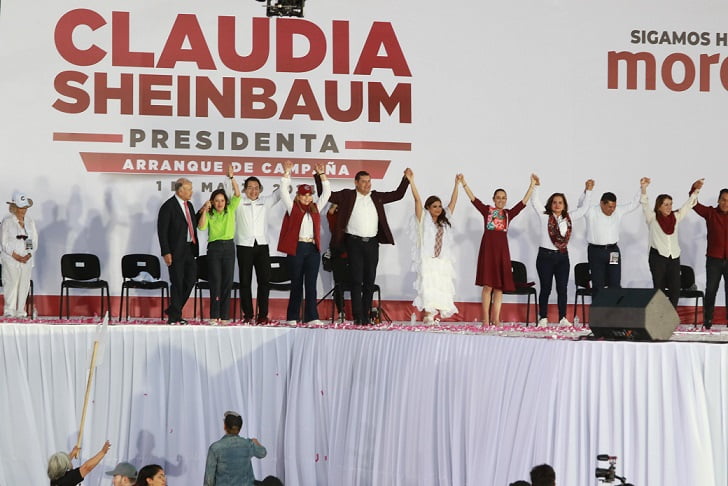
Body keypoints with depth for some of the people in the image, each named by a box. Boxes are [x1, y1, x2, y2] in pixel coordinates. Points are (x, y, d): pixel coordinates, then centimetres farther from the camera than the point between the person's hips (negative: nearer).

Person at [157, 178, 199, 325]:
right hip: (176, 251, -8)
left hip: (189, 249, 8)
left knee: (190, 280, 8)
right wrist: (166, 252, -17)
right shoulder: (168, 206, -11)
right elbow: (162, 231, -13)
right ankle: (174, 317, 6)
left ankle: (173, 311, 20)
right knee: (177, 283, -3)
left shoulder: (189, 205, 14)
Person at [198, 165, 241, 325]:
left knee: (227, 282, 1)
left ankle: (224, 316, 4)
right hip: (214, 247, -2)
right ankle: (214, 316, -5)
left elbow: (237, 194, -4)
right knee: (216, 281, -6)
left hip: (229, 247, 2)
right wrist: (205, 211, -16)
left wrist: (231, 177, -13)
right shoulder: (209, 215, 4)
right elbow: (201, 227, -11)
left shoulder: (230, 210, 7)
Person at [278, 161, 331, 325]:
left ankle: (312, 317, -3)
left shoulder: (316, 208, 14)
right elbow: (283, 191, -2)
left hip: (313, 249, 3)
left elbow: (327, 192, 16)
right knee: (296, 284, 2)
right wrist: (287, 173, -5)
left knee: (311, 284, -1)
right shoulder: (293, 208, 5)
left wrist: (322, 174, 10)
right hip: (296, 248, -3)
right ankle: (292, 317, 8)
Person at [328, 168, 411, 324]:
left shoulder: (376, 197, 14)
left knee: (370, 281, 5)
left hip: (372, 243, 3)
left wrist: (406, 179, 14)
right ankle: (358, 317, -4)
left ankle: (366, 315, 11)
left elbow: (398, 195, 21)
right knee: (357, 281, -4)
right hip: (354, 243, -3)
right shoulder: (347, 196, 4)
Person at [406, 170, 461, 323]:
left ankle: (433, 316, -5)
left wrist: (457, 184, 22)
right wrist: (411, 181, -6)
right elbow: (417, 200, 0)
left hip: (443, 262, 4)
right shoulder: (423, 219, 7)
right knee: (428, 287, -13)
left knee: (442, 289, -5)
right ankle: (428, 315, -18)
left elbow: (453, 202, 22)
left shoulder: (444, 221, 19)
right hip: (427, 260, -4)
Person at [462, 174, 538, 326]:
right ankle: (486, 319, -3)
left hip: (502, 249, 3)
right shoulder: (487, 210, 7)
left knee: (499, 286, 2)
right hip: (488, 247, -3)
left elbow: (524, 202, 12)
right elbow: (473, 199, -1)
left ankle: (496, 319, 3)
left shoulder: (508, 213, 14)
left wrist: (532, 185, 8)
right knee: (488, 285, -5)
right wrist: (464, 184, -10)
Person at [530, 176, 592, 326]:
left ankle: (562, 318, 7)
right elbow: (535, 202, -6)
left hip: (562, 257, 3)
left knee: (562, 289, 3)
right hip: (546, 256, -3)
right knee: (545, 288, 0)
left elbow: (583, 208, 14)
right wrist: (535, 186, -15)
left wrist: (588, 191, 9)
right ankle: (543, 318, 5)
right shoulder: (545, 216, 0)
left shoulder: (568, 218, 9)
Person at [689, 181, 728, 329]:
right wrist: (694, 189, -24)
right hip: (714, 259, -1)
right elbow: (694, 204, -8)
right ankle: (707, 320, 11)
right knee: (711, 290, 3)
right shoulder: (710, 213, 1)